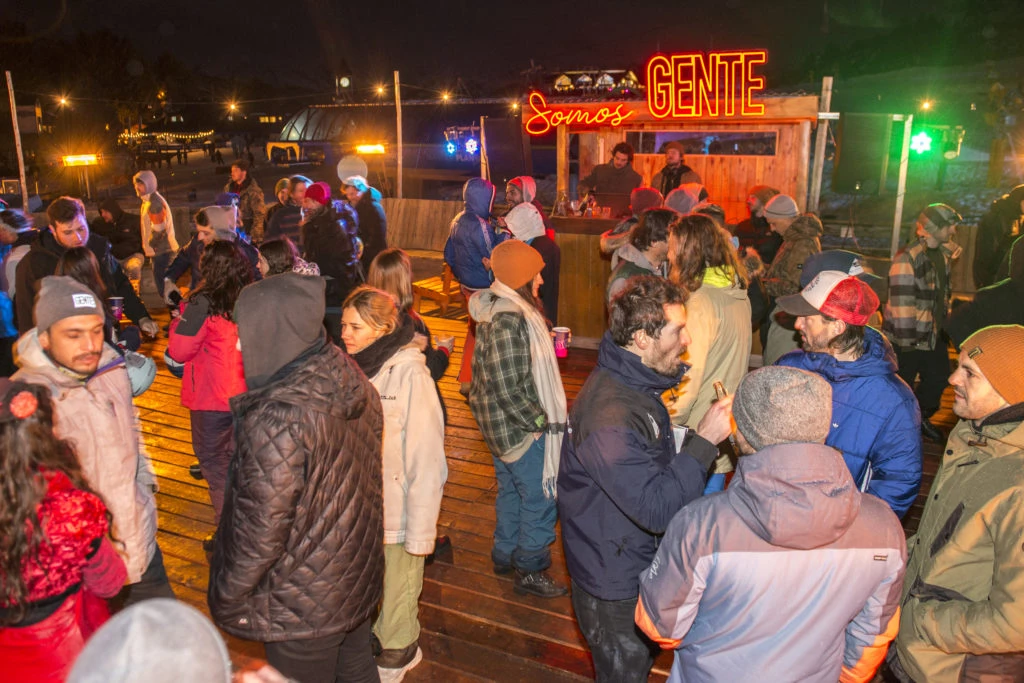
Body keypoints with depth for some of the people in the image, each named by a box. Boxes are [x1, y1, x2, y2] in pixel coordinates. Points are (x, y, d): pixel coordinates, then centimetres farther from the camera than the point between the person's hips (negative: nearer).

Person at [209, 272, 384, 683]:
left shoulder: (276, 421, -32)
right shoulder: (353, 384, -8)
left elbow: (262, 530, -25)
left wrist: (226, 599, -8)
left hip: (303, 607, -6)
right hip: (360, 578, 7)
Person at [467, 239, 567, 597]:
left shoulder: (495, 308, 4)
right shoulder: (509, 320, -27)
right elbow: (508, 387, -28)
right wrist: (539, 422, -19)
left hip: (497, 421, 10)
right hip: (518, 426, -10)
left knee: (511, 489, 24)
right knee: (540, 496, 4)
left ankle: (505, 554, 42)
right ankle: (529, 571, 19)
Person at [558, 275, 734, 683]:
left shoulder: (634, 382, -2)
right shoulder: (609, 418, -35)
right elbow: (657, 509, -33)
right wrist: (704, 440, -33)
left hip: (637, 562, 9)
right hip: (614, 583, -9)